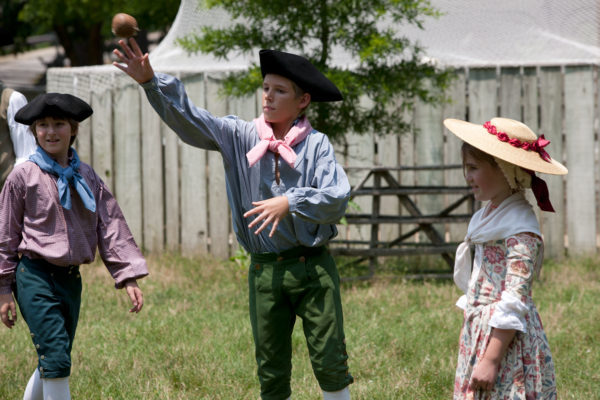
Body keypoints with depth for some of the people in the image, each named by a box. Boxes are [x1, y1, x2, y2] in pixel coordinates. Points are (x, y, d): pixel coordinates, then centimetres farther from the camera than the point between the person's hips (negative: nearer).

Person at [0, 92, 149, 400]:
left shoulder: (87, 178, 9)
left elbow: (111, 227, 7)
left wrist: (129, 277, -2)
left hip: (71, 279, 5)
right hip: (35, 276, -5)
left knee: (51, 365, 12)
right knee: (56, 361, -15)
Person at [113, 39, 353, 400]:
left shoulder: (316, 144, -3)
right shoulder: (240, 136, 3)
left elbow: (337, 198, -13)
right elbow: (188, 118, -5)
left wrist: (291, 202, -25)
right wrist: (151, 82, -19)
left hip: (313, 266, -2)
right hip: (265, 271, 2)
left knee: (330, 363, -1)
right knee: (272, 370, 8)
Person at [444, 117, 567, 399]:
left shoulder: (520, 228, -16)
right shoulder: (487, 217, 12)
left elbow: (514, 302, -20)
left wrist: (491, 360, -23)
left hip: (505, 338, -9)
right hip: (478, 332, 9)